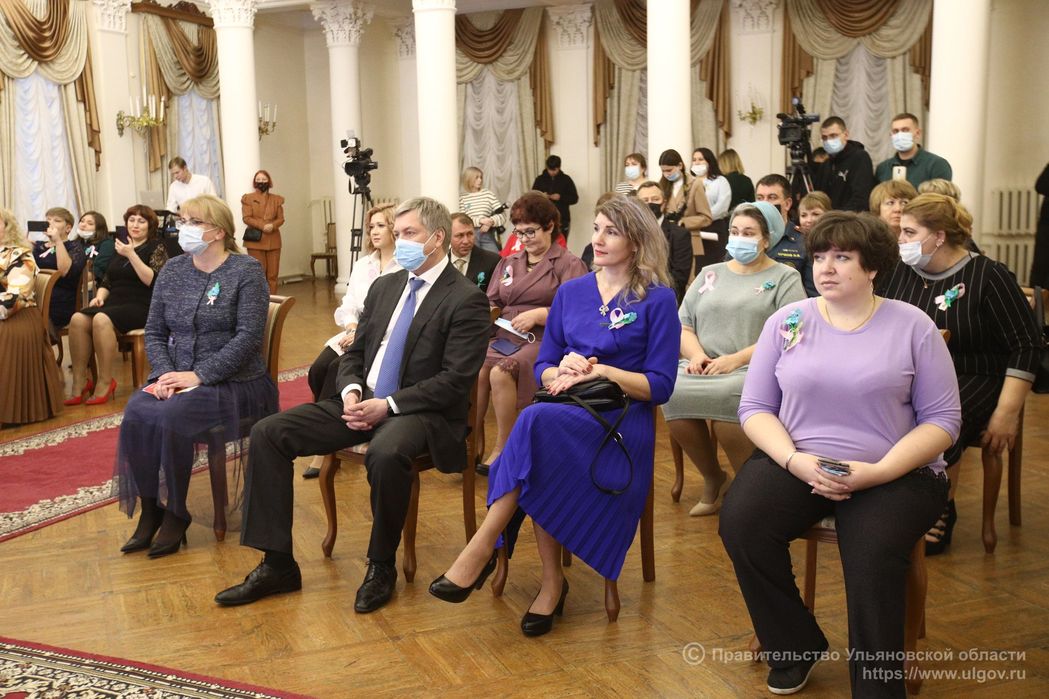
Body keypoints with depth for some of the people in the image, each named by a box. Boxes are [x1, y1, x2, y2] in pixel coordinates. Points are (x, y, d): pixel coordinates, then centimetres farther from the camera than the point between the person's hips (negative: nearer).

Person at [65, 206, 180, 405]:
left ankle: (105, 382, -24)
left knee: (102, 320, -34)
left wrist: (131, 255, -18)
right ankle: (79, 382, -21)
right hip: (114, 302, 6)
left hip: (141, 306, -6)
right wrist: (100, 296, 6)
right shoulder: (121, 246, 21)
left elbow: (153, 280, -14)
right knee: (78, 319, -23)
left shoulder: (157, 246, 2)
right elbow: (107, 281, 27)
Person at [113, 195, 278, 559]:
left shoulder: (246, 271, -6)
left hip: (232, 382, -5)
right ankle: (150, 509, -8)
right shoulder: (172, 270, 11)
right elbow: (154, 331, 11)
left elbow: (248, 337, -14)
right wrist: (165, 372, -8)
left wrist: (199, 375, -19)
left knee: (171, 417, -30)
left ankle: (175, 514, -10)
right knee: (136, 413, -24)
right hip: (177, 378, 5)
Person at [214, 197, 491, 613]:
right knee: (267, 434, -8)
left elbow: (455, 381, -15)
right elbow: (354, 353, 18)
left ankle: (381, 567, -14)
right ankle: (277, 565, -4)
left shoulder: (467, 300, -8)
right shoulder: (384, 287, 16)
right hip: (363, 402, 7)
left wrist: (388, 405, -20)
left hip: (421, 411, -7)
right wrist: (351, 391, -5)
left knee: (385, 453, -40)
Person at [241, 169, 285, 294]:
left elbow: (281, 218, 8)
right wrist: (262, 226, -18)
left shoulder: (276, 199, 13)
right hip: (255, 240, -3)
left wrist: (272, 225, -14)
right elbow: (247, 218, -5)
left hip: (273, 240, 3)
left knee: (272, 274, 2)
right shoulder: (248, 198, 4)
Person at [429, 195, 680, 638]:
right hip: (566, 413, 4)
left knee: (538, 420, -35)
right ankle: (551, 581, -23)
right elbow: (542, 368, 15)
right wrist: (562, 371, -8)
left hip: (622, 420, -4)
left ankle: (482, 548, -32)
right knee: (539, 467, -34)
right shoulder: (571, 292, 15)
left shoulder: (657, 300, 1)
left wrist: (600, 370, -15)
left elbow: (660, 386, -4)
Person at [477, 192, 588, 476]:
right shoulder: (509, 263, 26)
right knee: (476, 369, -29)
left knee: (500, 372, -34)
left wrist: (539, 315, -16)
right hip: (504, 336, 5)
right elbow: (492, 302, 23)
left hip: (542, 340, -5)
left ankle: (503, 449, -22)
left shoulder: (570, 265, 7)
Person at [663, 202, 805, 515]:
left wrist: (736, 359, -15)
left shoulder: (785, 278, 9)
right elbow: (683, 325, 17)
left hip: (755, 370, -4)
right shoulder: (709, 274, 23)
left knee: (725, 398, -37)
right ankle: (713, 479, -5)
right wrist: (697, 354, -5)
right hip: (703, 366, 4)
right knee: (672, 393, -28)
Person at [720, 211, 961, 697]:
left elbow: (942, 419, -1)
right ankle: (794, 649, -1)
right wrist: (795, 461, -14)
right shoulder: (787, 321, 7)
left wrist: (878, 471, -16)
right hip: (796, 463, 2)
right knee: (740, 522, -26)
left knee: (873, 554, -32)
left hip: (894, 473, -2)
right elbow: (754, 407, 5)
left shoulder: (912, 326, 2)